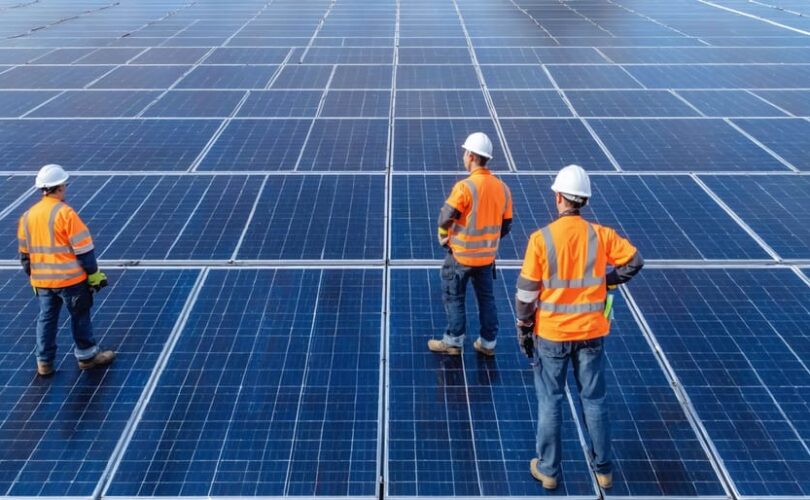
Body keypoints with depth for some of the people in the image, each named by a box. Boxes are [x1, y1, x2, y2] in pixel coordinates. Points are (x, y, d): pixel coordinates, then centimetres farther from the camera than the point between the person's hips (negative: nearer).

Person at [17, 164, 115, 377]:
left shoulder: (27, 216, 5)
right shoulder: (65, 213, -16)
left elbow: (24, 253, 13)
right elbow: (83, 248, -15)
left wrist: (33, 276, 24)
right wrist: (93, 273, -5)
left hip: (41, 280, 6)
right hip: (70, 278, -6)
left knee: (46, 319, 15)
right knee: (80, 316, 10)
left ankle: (44, 362, 21)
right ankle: (87, 356, 22)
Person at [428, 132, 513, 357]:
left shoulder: (465, 187, -21)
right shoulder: (502, 188, -2)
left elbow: (445, 218, -19)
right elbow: (506, 224, 6)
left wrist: (443, 237, 0)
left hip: (461, 255, -5)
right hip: (487, 256, 6)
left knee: (453, 297, 11)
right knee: (486, 298, 17)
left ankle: (453, 342, 20)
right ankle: (488, 343, 25)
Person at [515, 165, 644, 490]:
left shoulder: (541, 238, -15)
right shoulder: (601, 235, -7)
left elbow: (527, 290, -10)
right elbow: (634, 262, 3)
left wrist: (523, 328, 2)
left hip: (551, 334, -2)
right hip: (591, 332, 2)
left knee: (550, 403, 12)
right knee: (594, 401, 16)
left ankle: (548, 470, 23)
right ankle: (603, 470, 28)